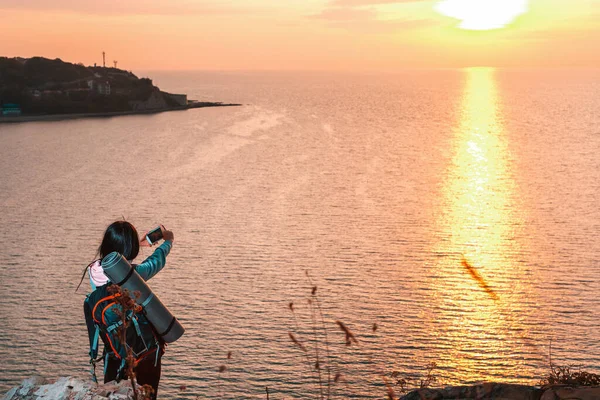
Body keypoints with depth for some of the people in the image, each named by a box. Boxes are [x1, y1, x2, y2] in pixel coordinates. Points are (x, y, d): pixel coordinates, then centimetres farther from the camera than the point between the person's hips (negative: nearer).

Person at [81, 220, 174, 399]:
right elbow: (157, 261, 0)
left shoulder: (95, 273, -9)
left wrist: (136, 244, 26)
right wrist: (168, 241, 22)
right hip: (146, 350, -3)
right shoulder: (134, 273, -20)